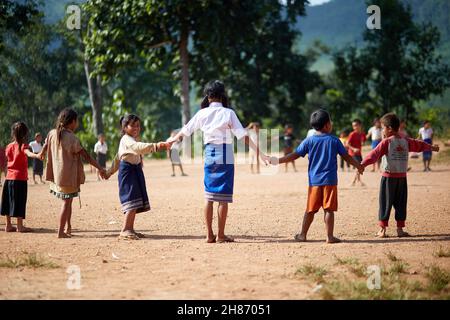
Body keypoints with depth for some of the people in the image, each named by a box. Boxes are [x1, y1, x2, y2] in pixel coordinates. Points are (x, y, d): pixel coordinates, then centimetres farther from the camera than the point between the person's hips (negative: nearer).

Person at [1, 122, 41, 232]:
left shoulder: (9, 146, 8)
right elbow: (29, 153, -32)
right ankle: (19, 226, -1)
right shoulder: (23, 146, -11)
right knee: (19, 202, -3)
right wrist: (37, 155, -50)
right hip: (20, 178, -6)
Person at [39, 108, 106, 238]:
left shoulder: (52, 133, 2)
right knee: (67, 202, 1)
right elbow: (85, 155, -17)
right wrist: (100, 168, -12)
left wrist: (41, 154, 44)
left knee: (67, 200, 20)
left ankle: (67, 227, 21)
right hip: (68, 175, -7)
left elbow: (45, 146, 21)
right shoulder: (72, 138, -17)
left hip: (56, 173, 7)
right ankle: (61, 231, 1)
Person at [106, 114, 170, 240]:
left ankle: (130, 229, 14)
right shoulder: (127, 140, -14)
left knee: (136, 203, 9)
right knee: (132, 201, -17)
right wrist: (156, 146, -50)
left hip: (136, 171, 10)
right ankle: (125, 231, -19)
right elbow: (139, 147, -37)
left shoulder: (135, 139, 18)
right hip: (128, 171, -10)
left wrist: (111, 171, 34)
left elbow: (118, 157, 27)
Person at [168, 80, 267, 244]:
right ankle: (221, 235, 2)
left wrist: (171, 141, 32)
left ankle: (209, 235, 10)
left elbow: (185, 130, 15)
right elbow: (243, 135, -11)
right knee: (223, 197, 0)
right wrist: (258, 152, -11)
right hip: (225, 156, -3)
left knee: (209, 196, 9)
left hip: (209, 155, 4)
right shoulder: (228, 113, -5)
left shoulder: (202, 113, 4)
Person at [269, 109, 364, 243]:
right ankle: (330, 236, -1)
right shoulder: (334, 141, -1)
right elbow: (346, 156, 7)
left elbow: (295, 155, 2)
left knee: (310, 209, 10)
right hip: (330, 181, -2)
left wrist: (278, 161, 10)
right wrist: (359, 166, 22)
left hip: (314, 181, 2)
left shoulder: (309, 141, 2)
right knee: (329, 209, -1)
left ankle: (303, 234, 16)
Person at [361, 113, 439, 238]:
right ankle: (400, 229, 12)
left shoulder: (386, 142, -9)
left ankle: (382, 230, 1)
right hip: (402, 177, 4)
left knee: (385, 203, 1)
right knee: (401, 203, 11)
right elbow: (419, 145, 23)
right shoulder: (406, 141, 7)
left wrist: (363, 164, -27)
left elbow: (375, 154, -20)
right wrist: (432, 147, 41)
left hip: (388, 177, -4)